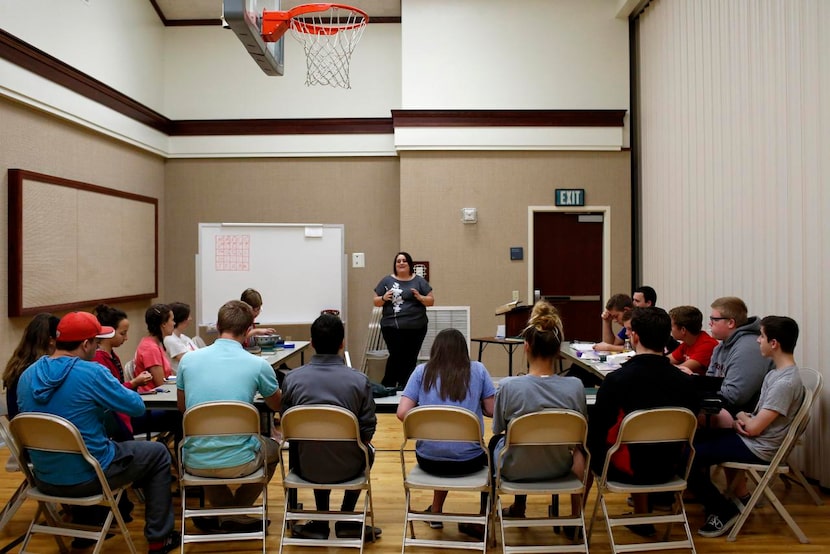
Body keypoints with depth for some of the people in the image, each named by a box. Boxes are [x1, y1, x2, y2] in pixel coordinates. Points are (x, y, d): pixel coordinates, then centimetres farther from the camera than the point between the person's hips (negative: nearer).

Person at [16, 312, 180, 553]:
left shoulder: (27, 376, 0)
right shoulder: (91, 372, -21)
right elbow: (136, 406, -11)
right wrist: (120, 389, 9)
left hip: (45, 478, 7)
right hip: (87, 476, -7)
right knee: (158, 453, 14)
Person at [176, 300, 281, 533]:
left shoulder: (188, 359, -3)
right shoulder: (258, 365, -11)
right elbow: (276, 406, 10)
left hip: (195, 463, 3)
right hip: (237, 463, -3)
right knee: (272, 448, 29)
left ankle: (225, 509, 27)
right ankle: (236, 514, 21)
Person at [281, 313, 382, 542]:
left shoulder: (292, 378, -8)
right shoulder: (360, 380, -12)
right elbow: (368, 430, -7)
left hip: (306, 466, 2)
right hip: (347, 467, -1)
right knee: (368, 451, 33)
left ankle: (321, 522, 30)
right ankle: (346, 521, 29)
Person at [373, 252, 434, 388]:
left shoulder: (419, 281, 9)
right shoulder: (387, 280, 8)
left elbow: (431, 301, 9)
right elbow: (376, 302, 11)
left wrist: (420, 297, -10)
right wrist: (384, 298, -10)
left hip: (416, 328, 2)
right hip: (392, 328, -1)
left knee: (410, 359, 3)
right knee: (396, 356, -9)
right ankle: (387, 386, 5)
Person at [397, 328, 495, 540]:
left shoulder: (422, 371, 0)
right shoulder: (478, 370, 0)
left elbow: (402, 413, -6)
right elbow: (492, 411, 2)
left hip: (428, 459, 2)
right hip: (469, 460, -1)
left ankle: (436, 512, 48)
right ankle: (482, 522, 38)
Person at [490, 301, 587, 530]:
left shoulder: (508, 386, -27)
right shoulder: (575, 386, -21)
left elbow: (498, 429, -9)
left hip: (515, 470, -1)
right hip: (558, 468, 2)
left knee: (495, 441, 31)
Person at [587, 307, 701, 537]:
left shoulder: (616, 379, -22)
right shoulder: (684, 381, -11)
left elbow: (596, 430, -14)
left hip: (628, 469, -4)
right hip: (667, 469, 4)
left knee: (586, 447, 24)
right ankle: (642, 520, 41)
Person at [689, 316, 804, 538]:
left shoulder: (785, 383, -26)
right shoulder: (778, 372, 5)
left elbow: (754, 428, -23)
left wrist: (740, 417, -2)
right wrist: (741, 420, -8)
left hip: (757, 449, -10)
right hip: (751, 437, 10)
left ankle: (724, 512, 4)